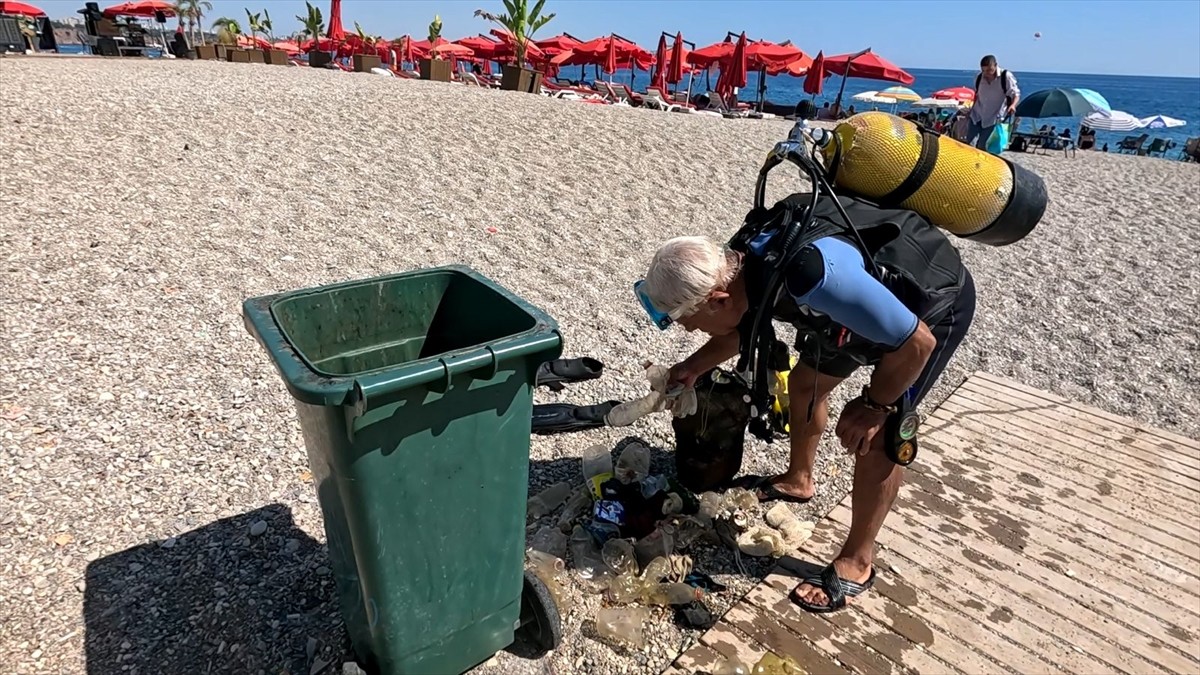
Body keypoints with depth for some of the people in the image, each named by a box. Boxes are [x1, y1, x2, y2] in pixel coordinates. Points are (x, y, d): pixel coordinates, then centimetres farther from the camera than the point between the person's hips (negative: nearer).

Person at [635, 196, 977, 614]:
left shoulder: (811, 273, -44)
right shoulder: (740, 264, -17)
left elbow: (917, 342, -31)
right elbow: (742, 327, 8)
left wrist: (874, 405, -18)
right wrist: (693, 368, -1)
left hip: (935, 303, -8)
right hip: (878, 291, 8)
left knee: (875, 435, -11)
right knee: (805, 381, 15)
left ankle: (857, 562, 9)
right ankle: (798, 481, 40)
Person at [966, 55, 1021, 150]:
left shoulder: (1006, 76, -12)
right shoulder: (979, 77, 0)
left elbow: (1015, 93, -9)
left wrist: (1013, 105, -29)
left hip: (994, 118, -4)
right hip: (977, 115, 5)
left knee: (982, 146, -7)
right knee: (969, 144, 2)